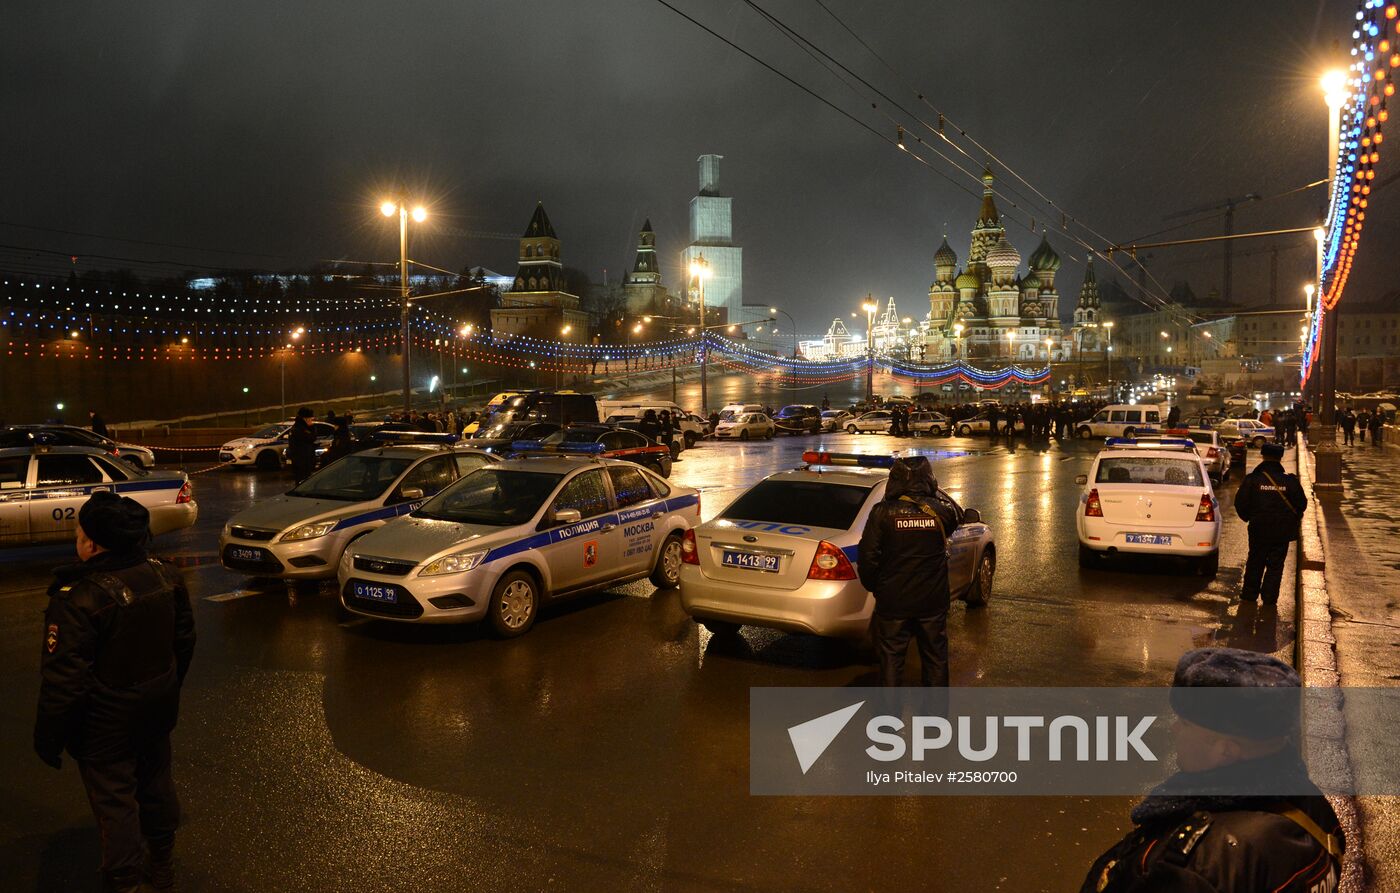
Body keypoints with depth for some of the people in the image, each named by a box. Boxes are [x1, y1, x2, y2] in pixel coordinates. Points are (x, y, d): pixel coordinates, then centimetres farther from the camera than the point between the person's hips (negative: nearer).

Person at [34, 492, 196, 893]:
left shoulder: (78, 599, -29)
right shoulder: (165, 575, -9)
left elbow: (63, 681, -24)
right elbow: (184, 641, 4)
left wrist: (48, 738, -10)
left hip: (106, 725, -6)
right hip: (159, 708, 6)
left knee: (114, 799, 11)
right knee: (155, 778, 23)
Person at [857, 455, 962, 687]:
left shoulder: (882, 513, -13)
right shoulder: (941, 511, -6)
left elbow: (868, 556, -11)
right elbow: (957, 518, 18)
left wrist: (872, 586, 4)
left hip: (893, 602, -2)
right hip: (933, 601, 2)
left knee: (891, 658, 11)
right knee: (936, 658, 18)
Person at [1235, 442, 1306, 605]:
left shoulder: (1252, 479, -9)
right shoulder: (1290, 481, -6)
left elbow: (1240, 504, -6)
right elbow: (1302, 504, 2)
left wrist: (1248, 518, 13)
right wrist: (1291, 520, 19)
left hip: (1258, 530, 0)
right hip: (1282, 531, 0)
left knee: (1255, 562, 15)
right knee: (1275, 564, 9)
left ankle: (1249, 594, 20)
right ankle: (1269, 598, 9)